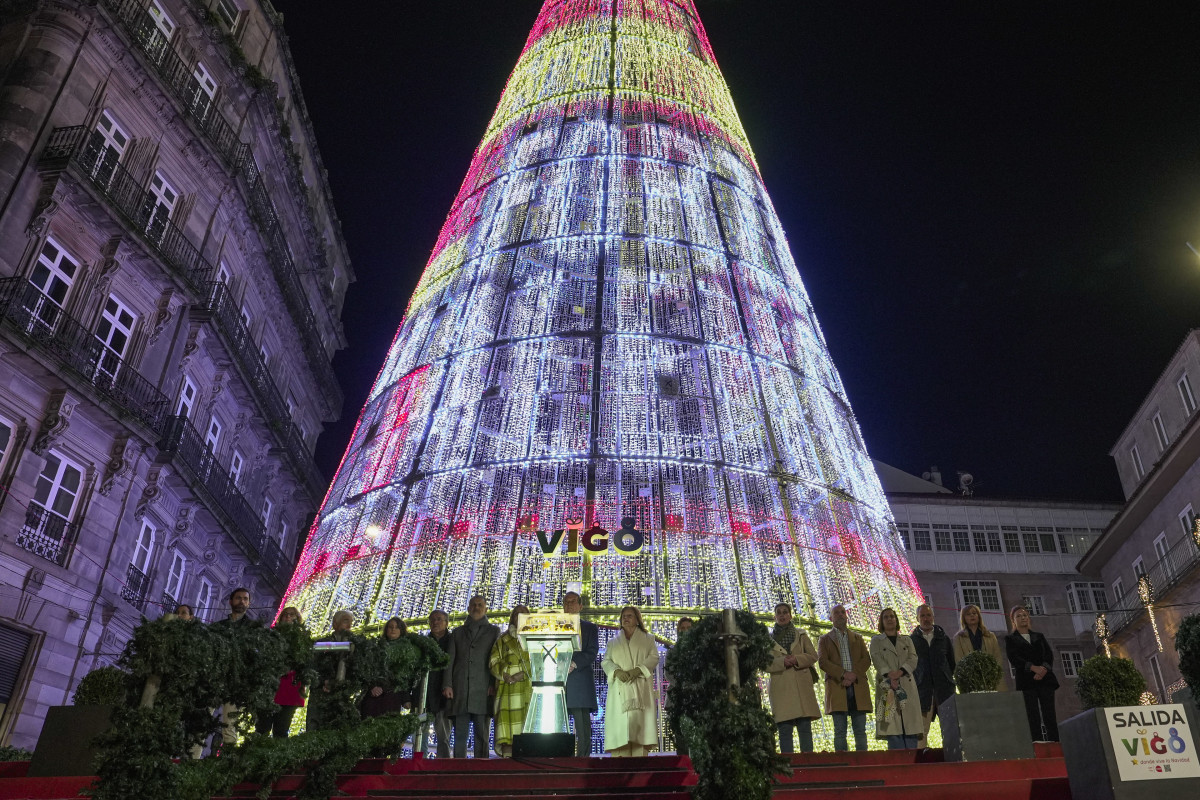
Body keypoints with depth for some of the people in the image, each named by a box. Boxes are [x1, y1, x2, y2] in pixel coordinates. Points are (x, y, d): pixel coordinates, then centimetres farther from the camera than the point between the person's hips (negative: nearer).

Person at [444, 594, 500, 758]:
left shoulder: (493, 631, 15)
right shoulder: (457, 632, 20)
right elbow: (449, 660, 12)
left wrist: (494, 684, -7)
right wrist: (447, 684, -1)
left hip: (482, 689, -2)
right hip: (460, 689, 2)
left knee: (482, 733, -5)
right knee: (459, 733, -1)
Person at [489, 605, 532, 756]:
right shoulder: (503, 639, 17)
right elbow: (493, 662, 7)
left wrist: (525, 673, -7)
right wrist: (507, 677, -8)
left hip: (530, 687, 1)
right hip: (509, 689, 0)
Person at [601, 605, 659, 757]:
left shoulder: (647, 639, 18)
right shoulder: (613, 642, 23)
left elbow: (654, 658, 4)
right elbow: (605, 661, 11)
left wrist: (638, 669, -14)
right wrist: (617, 671, -11)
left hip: (640, 689, -1)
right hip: (619, 689, 1)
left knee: (639, 722, -13)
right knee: (619, 724, -11)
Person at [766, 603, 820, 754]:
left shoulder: (801, 634, 16)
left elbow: (813, 655, 10)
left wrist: (797, 659, -8)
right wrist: (782, 662, -13)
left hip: (802, 686, 1)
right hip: (781, 688, -1)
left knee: (805, 727, -3)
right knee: (784, 729, -5)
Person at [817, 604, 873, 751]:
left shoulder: (857, 638, 20)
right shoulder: (825, 640, 13)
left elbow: (866, 660, 7)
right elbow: (822, 661, -2)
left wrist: (854, 675, -10)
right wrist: (843, 674, -15)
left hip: (858, 687, 2)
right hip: (837, 689, -2)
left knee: (860, 730, 1)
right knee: (840, 731, -3)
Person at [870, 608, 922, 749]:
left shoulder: (907, 640, 20)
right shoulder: (876, 641, 14)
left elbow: (913, 659, 4)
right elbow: (877, 659, -3)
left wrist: (900, 672, -14)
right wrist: (889, 675, -21)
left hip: (907, 685, 2)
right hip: (888, 687, -2)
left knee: (911, 726, -5)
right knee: (893, 727, -9)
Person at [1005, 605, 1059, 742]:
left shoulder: (1039, 636, 21)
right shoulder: (1010, 639, 12)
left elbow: (1049, 655, 8)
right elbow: (1013, 658, -2)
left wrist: (1044, 668, -12)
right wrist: (1033, 668, -17)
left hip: (1045, 678, 3)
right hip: (1026, 681, -2)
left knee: (1050, 717, -6)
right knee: (1033, 718, -8)